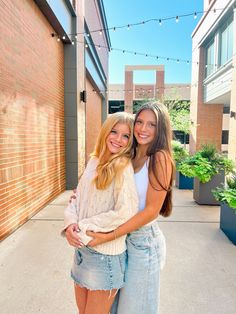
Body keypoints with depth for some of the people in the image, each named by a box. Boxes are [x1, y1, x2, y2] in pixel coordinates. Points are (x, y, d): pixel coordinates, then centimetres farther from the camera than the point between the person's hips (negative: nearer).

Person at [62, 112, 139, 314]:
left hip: (106, 253, -6)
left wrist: (83, 228, -16)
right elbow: (78, 198, 6)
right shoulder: (94, 161, 4)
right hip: (82, 247, 6)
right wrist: (71, 223, -12)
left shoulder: (124, 167, -16)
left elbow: (125, 213, -22)